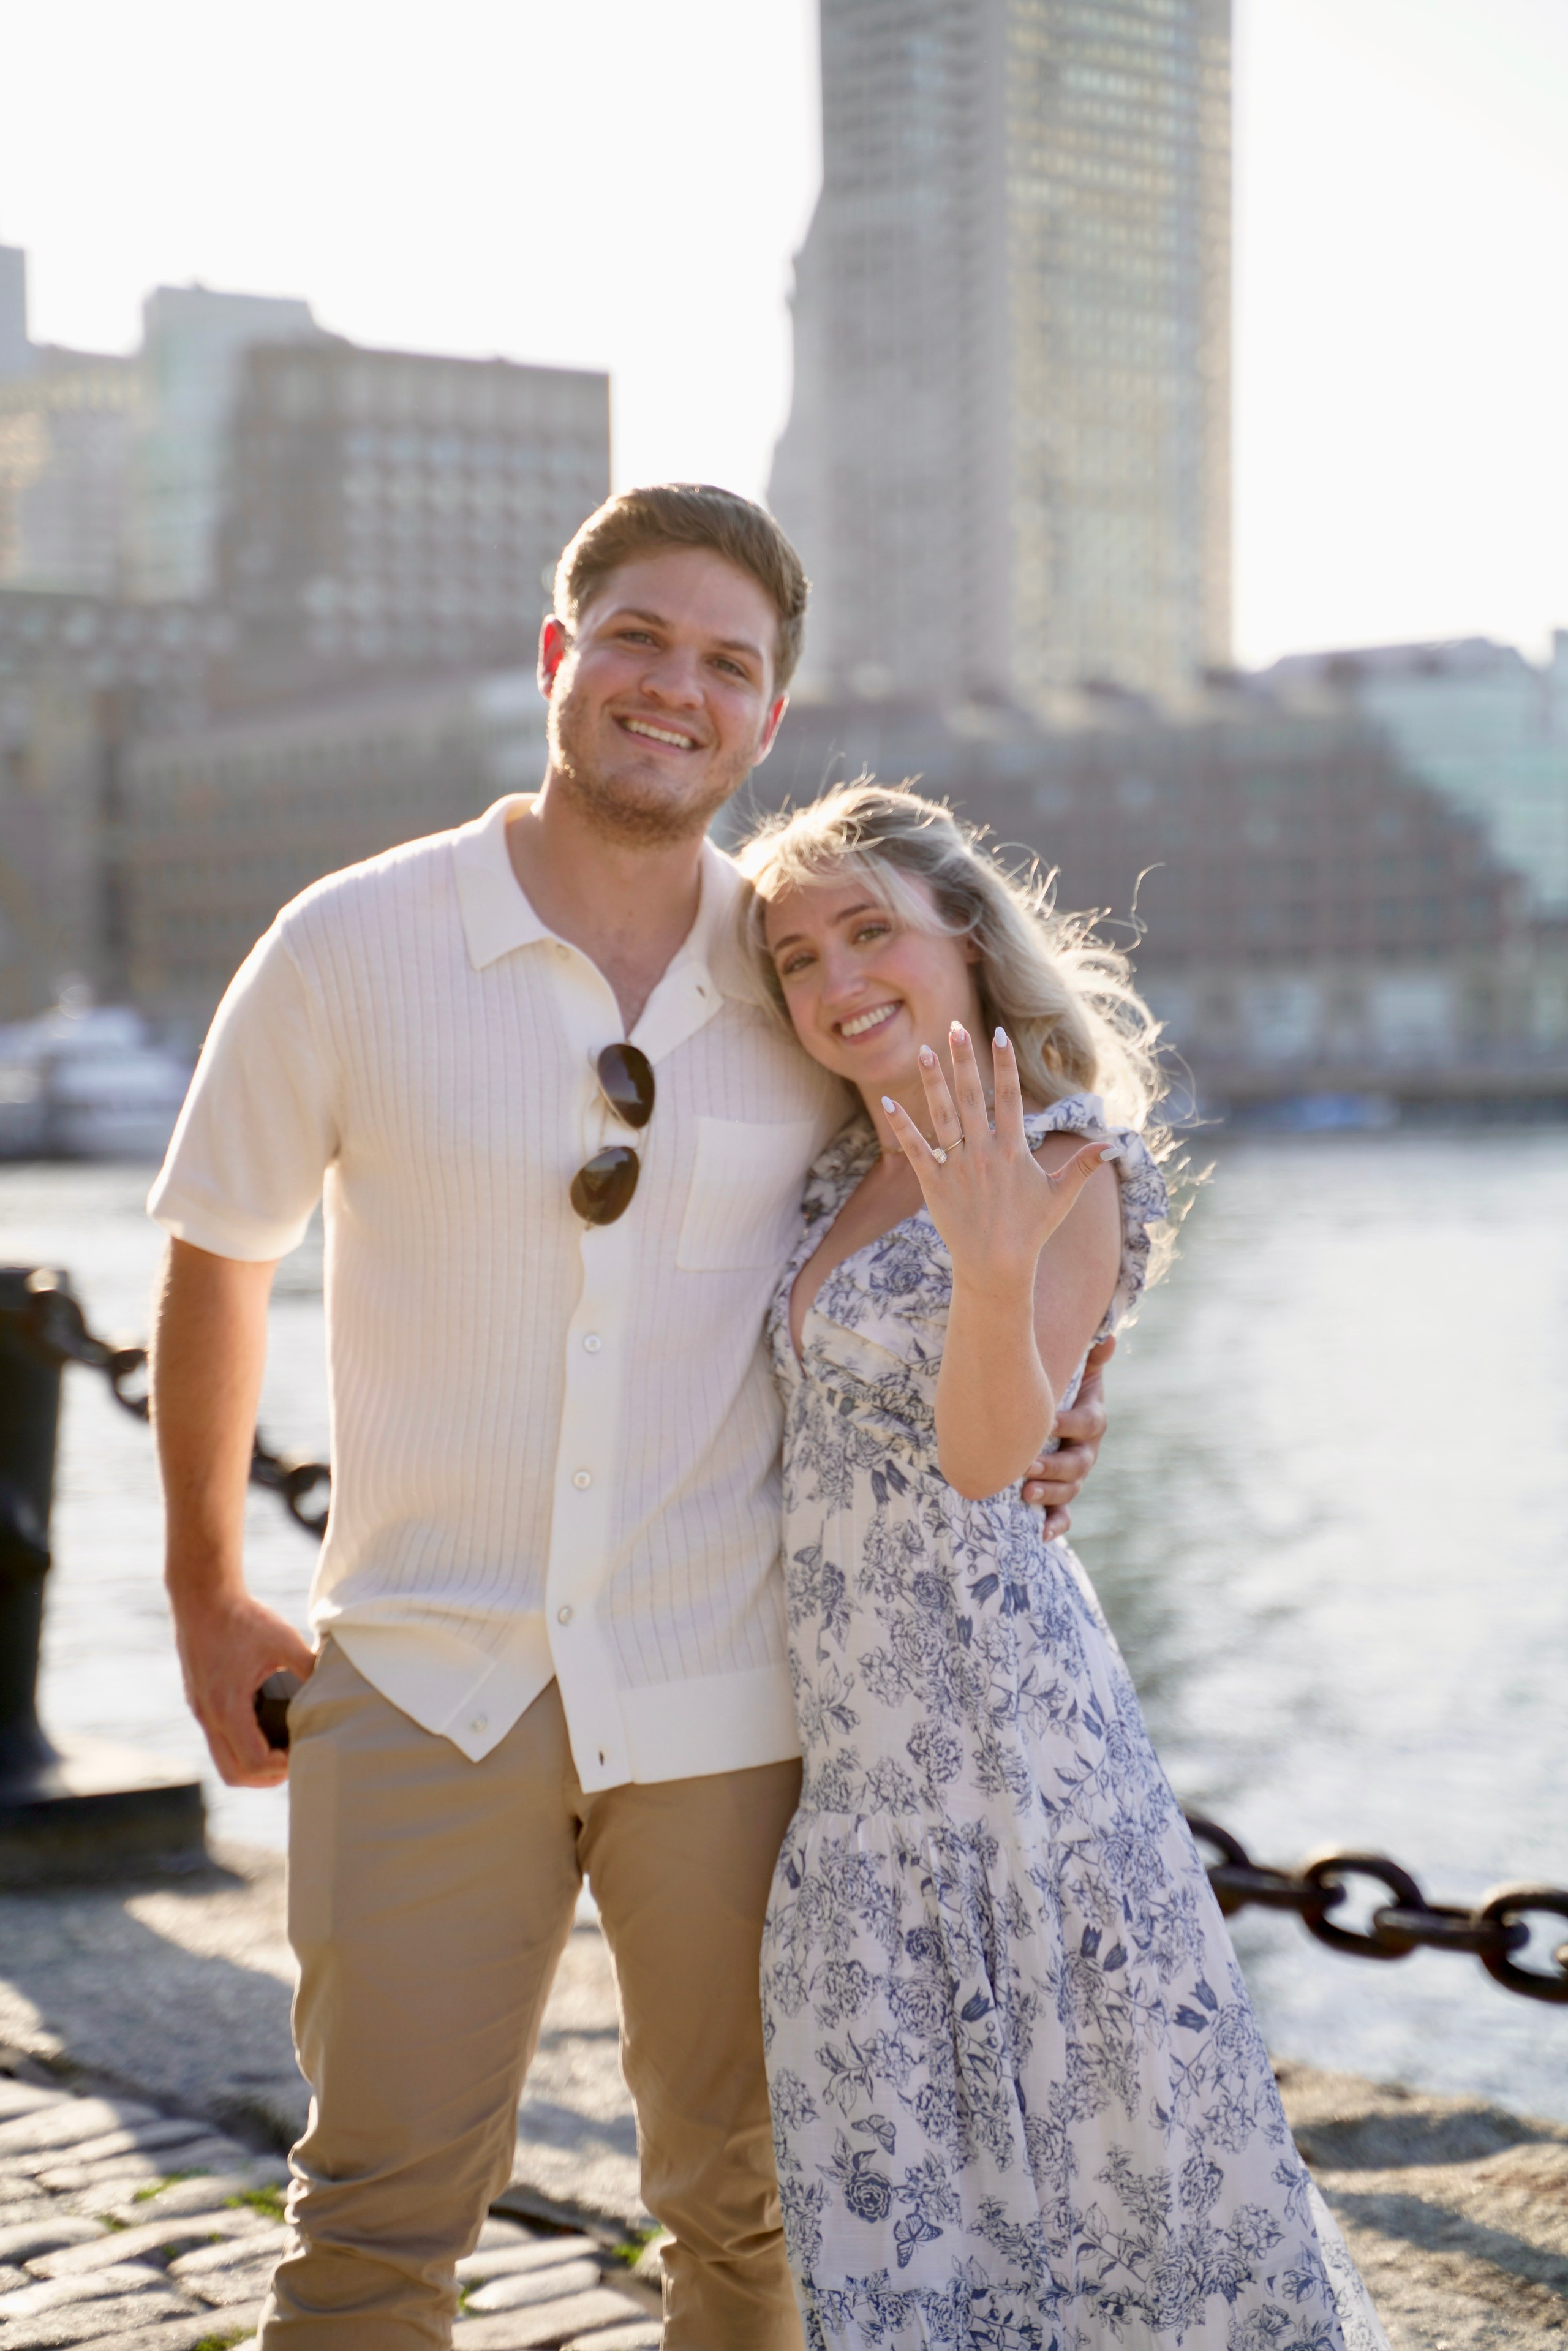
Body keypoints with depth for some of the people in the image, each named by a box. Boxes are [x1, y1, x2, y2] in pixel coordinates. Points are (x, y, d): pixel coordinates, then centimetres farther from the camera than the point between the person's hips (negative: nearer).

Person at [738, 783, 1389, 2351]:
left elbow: (985, 1453, -23)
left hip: (995, 1707, -7)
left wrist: (995, 1270, -39)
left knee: (1077, 2109, 1)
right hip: (855, 1729, 7)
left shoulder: (1065, 1167, -10)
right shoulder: (843, 1178, 10)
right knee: (900, 2185, 14)